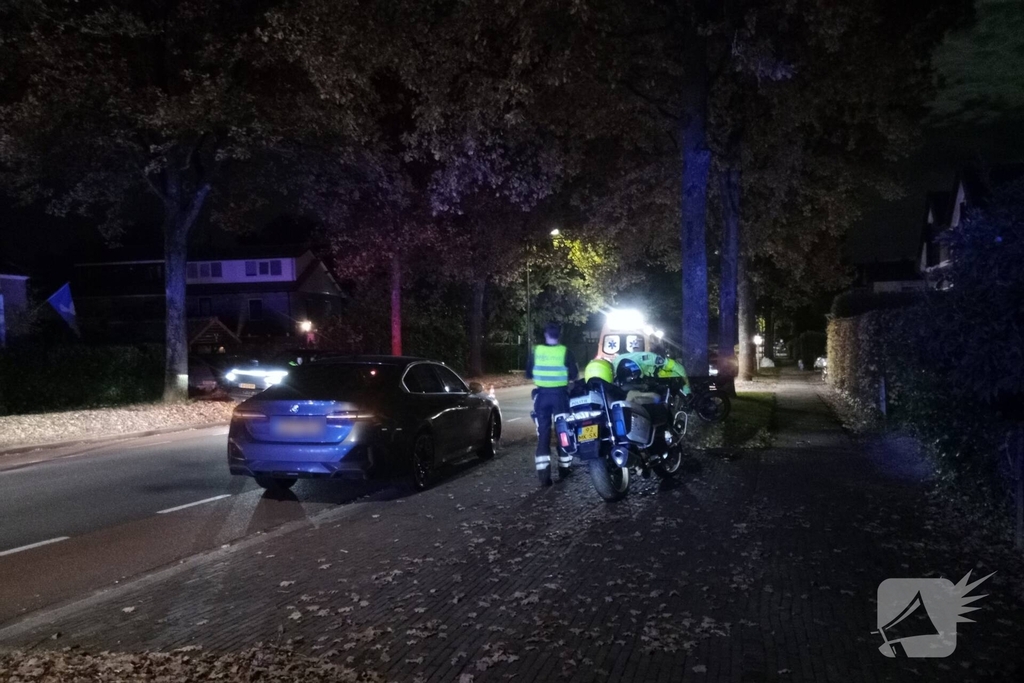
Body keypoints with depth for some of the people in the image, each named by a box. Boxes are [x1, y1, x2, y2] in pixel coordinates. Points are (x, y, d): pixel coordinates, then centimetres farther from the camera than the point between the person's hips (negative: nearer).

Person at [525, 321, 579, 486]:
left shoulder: (536, 351, -1)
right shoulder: (565, 351, -7)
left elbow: (528, 374, 7)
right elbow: (574, 375, -3)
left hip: (542, 394, 1)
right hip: (560, 394, -1)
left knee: (543, 433, 2)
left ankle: (543, 474, -5)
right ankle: (564, 468, 22)